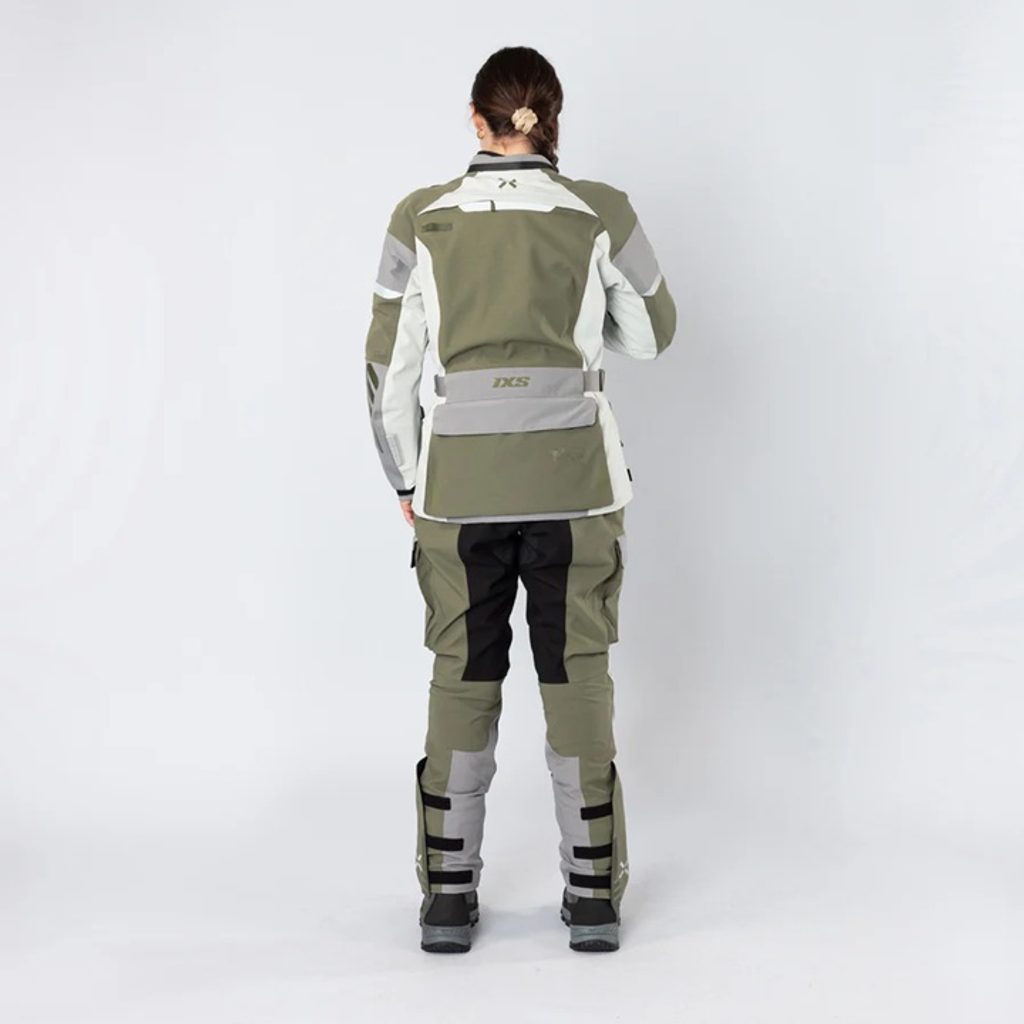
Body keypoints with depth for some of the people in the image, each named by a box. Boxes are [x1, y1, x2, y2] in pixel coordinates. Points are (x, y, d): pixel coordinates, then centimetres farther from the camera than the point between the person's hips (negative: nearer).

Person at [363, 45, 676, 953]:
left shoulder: (423, 220, -2)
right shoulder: (602, 214, -3)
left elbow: (390, 366, 2)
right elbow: (650, 337, 10)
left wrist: (405, 479, 13)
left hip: (460, 484, 1)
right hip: (574, 479, 0)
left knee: (462, 682, 10)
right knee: (577, 678, 8)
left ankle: (448, 896, 16)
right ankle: (594, 896, 14)